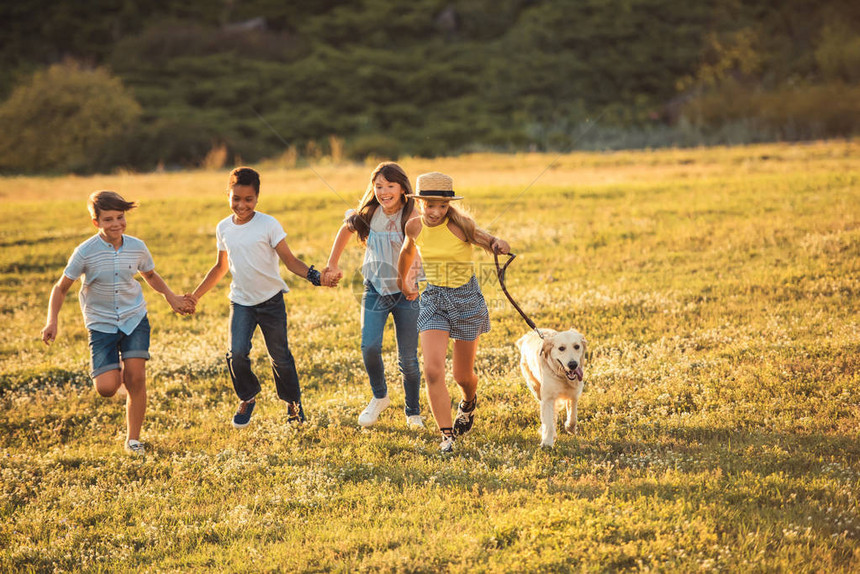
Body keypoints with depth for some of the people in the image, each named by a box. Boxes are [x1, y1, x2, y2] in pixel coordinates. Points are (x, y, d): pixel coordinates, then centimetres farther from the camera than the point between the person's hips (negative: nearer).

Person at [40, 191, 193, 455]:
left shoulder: (137, 247, -4)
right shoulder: (85, 252, -14)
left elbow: (151, 276, 18)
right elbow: (61, 287, -5)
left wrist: (171, 297, 3)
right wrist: (52, 321, -17)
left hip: (135, 318, 2)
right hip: (101, 323, -2)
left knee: (136, 378, -12)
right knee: (106, 388, -13)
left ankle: (133, 439, 5)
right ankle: (115, 372, 27)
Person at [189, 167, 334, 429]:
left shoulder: (268, 225, -11)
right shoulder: (223, 228, 2)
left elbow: (289, 260, -11)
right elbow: (221, 267, 16)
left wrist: (313, 275, -29)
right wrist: (195, 296, 17)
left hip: (271, 299, -2)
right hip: (241, 301, 2)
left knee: (279, 356, 6)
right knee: (237, 353, -15)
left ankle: (293, 402, 29)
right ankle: (247, 399, 10)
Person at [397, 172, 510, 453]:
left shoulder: (459, 224, -16)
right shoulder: (415, 226, -4)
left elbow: (492, 243, -22)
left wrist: (499, 244, -47)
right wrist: (402, 281, 33)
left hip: (466, 299, -2)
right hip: (433, 300, 2)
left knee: (462, 375, 12)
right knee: (433, 371, -17)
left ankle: (469, 402, 49)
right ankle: (447, 436, -10)